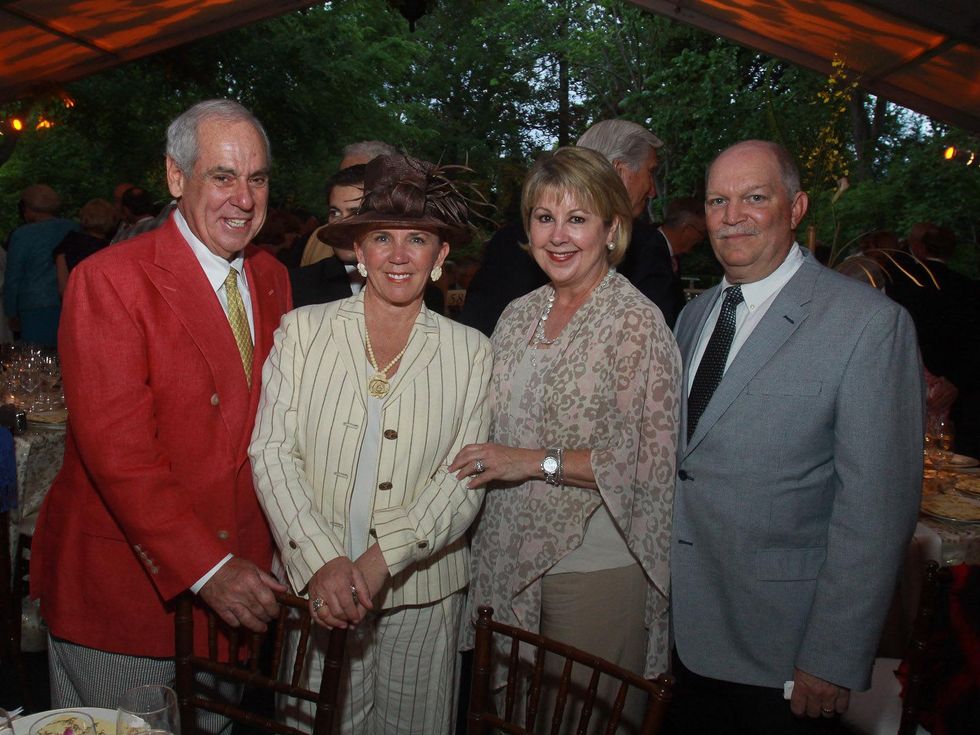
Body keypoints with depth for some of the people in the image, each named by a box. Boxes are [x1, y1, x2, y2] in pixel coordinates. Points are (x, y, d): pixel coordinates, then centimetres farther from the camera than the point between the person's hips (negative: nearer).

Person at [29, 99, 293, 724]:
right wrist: (205, 567, -23)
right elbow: (117, 448, -21)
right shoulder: (109, 280, -15)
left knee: (215, 723, 20)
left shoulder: (272, 279, 5)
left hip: (236, 575, 5)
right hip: (122, 589, -5)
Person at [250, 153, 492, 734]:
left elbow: (466, 479, -4)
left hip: (422, 592, 1)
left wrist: (380, 560, -16)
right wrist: (321, 560, -16)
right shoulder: (303, 330, 0)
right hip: (314, 585, 0)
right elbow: (272, 451, -4)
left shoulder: (470, 351, 0)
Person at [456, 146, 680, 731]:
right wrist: (482, 463, 1)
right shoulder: (520, 315, 8)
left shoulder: (637, 324, -12)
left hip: (597, 569, -6)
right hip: (510, 561, 6)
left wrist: (537, 460, -19)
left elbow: (652, 462, -17)